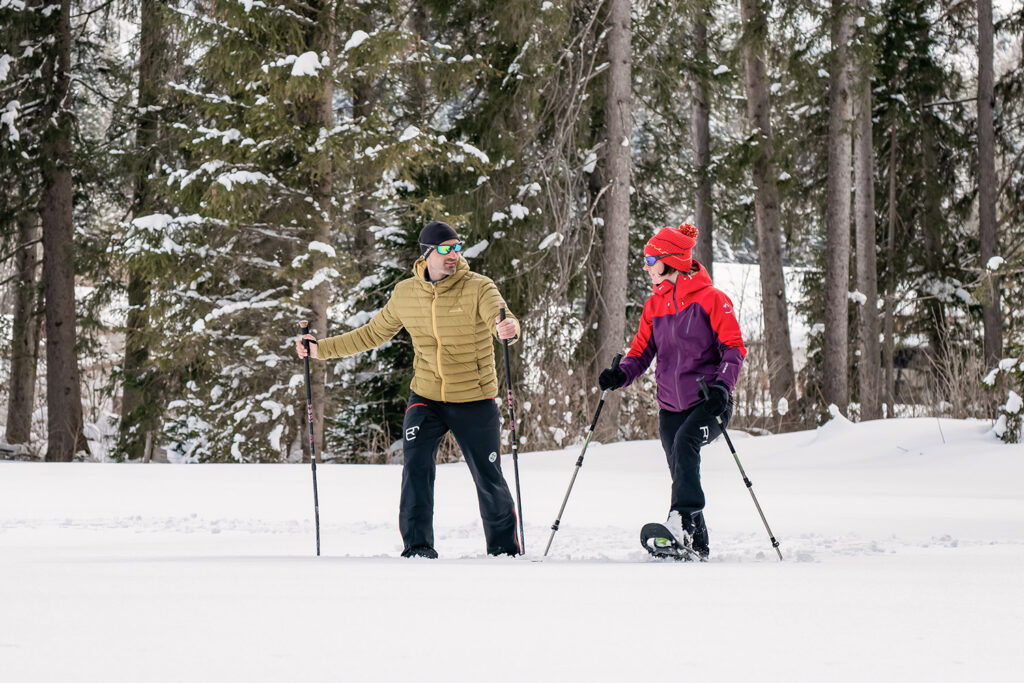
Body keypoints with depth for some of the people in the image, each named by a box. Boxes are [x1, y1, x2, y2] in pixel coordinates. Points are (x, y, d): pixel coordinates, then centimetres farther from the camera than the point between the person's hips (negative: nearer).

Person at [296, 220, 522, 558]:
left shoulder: (477, 288, -12)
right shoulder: (405, 293, 0)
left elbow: (502, 320, -30)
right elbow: (373, 333, 13)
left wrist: (509, 329, -55)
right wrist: (321, 349, 10)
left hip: (475, 400, -2)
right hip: (426, 397, 2)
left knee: (489, 479, 3)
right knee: (416, 469, -16)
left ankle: (504, 549, 22)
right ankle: (418, 547, -8)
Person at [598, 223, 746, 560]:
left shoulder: (709, 298, -6)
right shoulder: (654, 305, 12)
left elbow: (734, 347, -9)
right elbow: (642, 351, 11)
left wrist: (722, 387, -24)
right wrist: (621, 374, -10)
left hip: (708, 404, -6)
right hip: (671, 406, 6)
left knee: (684, 442, -32)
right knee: (682, 474, 6)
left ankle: (684, 520, -40)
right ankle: (697, 546, 18)